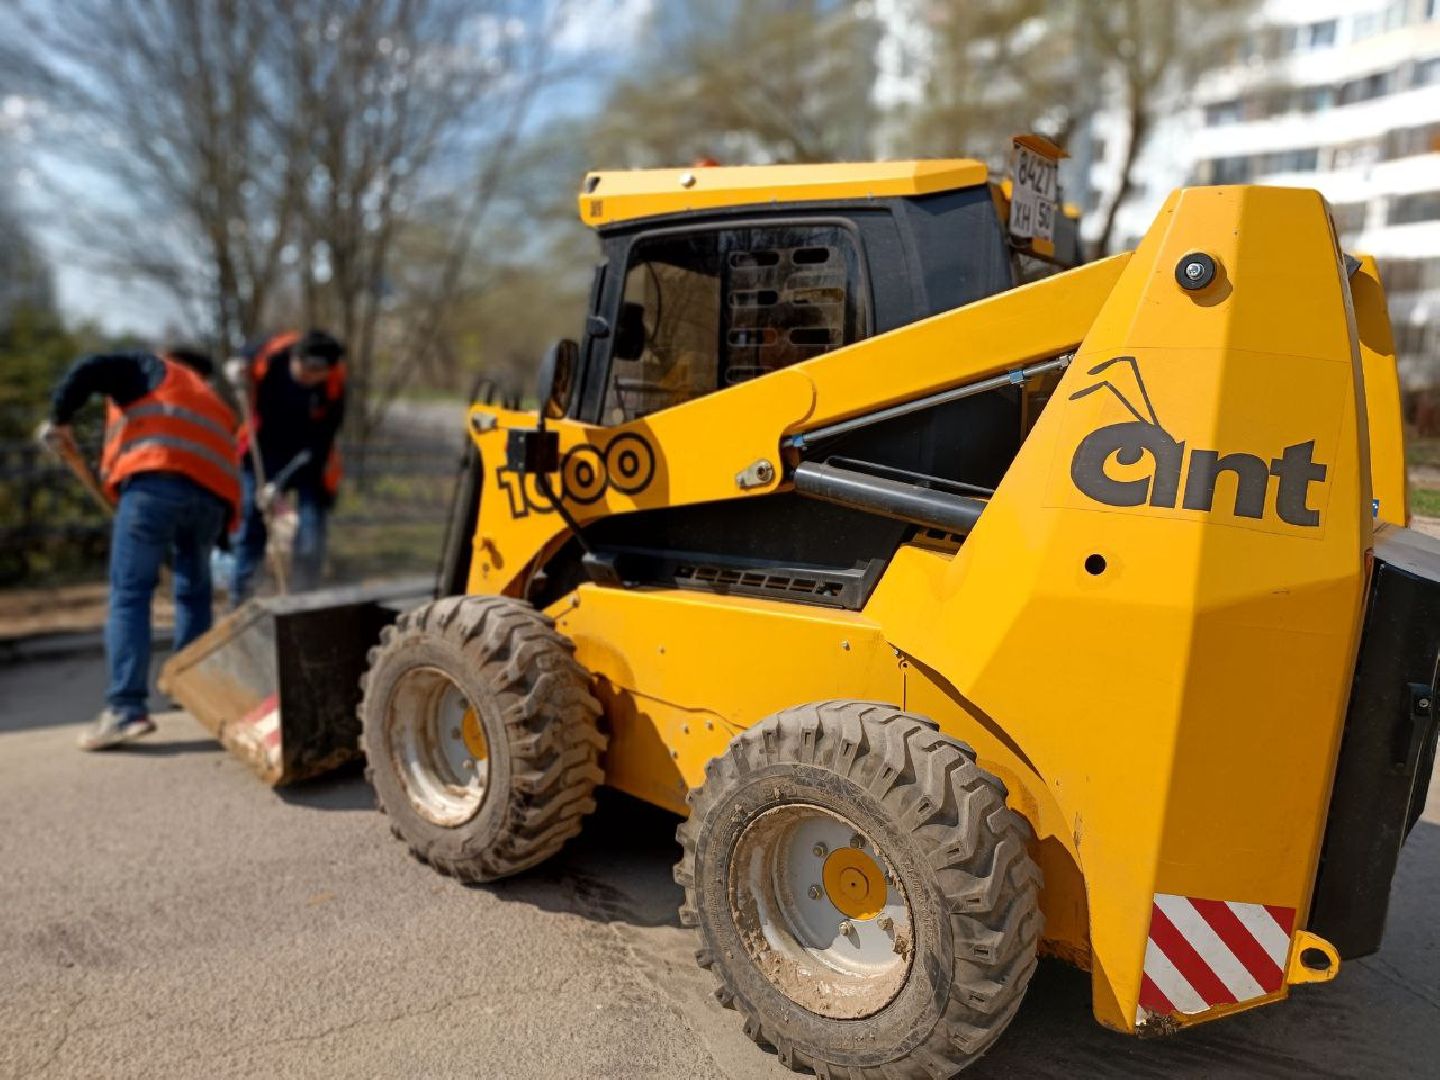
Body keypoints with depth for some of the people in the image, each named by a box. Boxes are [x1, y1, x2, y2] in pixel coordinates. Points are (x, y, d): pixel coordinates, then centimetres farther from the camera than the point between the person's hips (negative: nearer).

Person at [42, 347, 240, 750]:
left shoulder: (152, 368, 26)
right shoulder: (215, 406, 38)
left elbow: (87, 370, 7)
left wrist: (60, 419, 20)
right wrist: (220, 535, 32)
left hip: (157, 480, -5)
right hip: (213, 495, 5)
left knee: (129, 594, -6)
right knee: (194, 593, 21)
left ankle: (126, 709, -15)